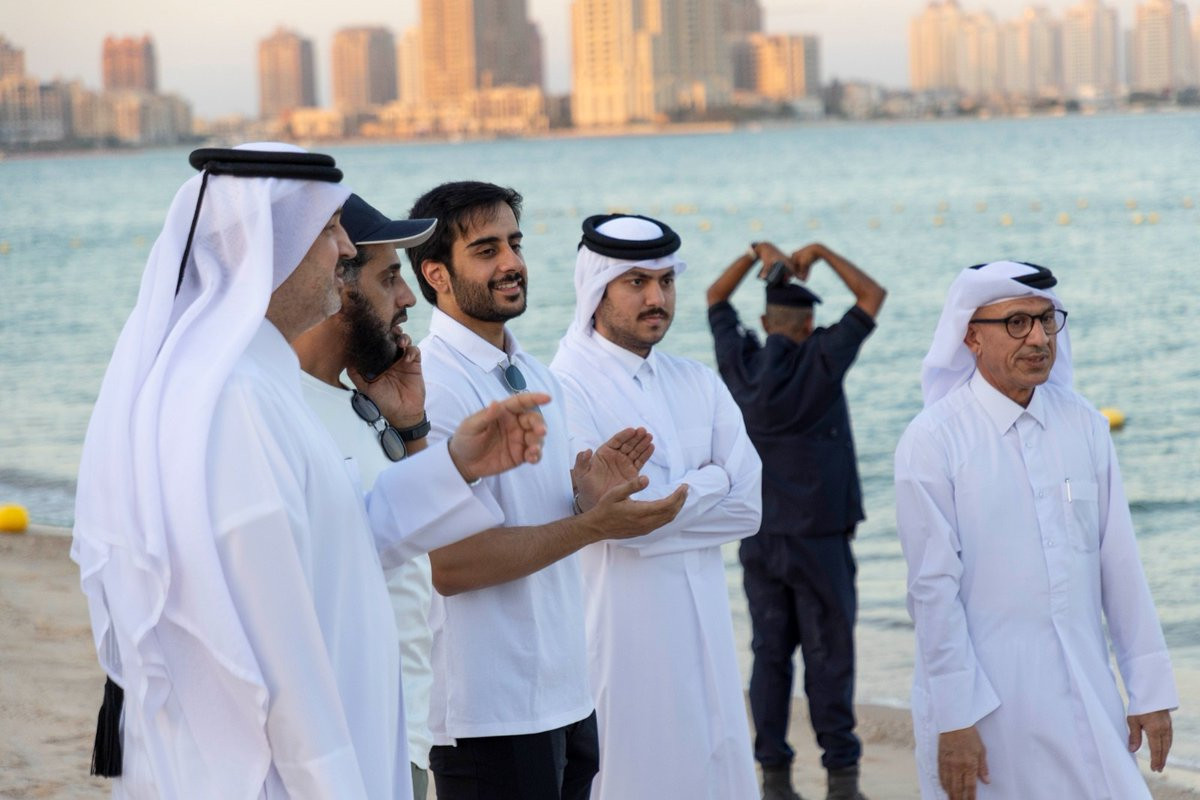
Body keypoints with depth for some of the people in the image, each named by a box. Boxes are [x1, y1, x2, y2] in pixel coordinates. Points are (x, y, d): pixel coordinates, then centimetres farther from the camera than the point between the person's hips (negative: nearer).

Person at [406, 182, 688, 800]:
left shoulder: (538, 378, 13)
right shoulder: (433, 385, -16)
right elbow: (450, 564, -21)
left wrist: (591, 496, -2)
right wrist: (593, 524, -19)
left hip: (566, 697, 8)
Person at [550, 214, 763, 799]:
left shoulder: (699, 384, 12)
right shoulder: (566, 388, -8)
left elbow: (747, 505, 3)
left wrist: (658, 503, -10)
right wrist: (708, 482, -3)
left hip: (705, 633, 6)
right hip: (621, 635, -6)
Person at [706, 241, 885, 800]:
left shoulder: (741, 364, 1)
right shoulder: (819, 361, -9)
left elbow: (715, 298, 18)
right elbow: (873, 297, -1)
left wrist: (759, 253, 15)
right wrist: (821, 253, 5)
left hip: (758, 538, 4)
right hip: (818, 537, -4)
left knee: (770, 654, 6)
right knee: (828, 657, 0)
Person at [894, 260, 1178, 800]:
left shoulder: (1083, 424, 4)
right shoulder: (932, 441, -7)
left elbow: (1119, 563, 4)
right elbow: (934, 589, -9)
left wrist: (1150, 688, 4)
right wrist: (955, 720, -11)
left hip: (1087, 695, 4)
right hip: (987, 703, -3)